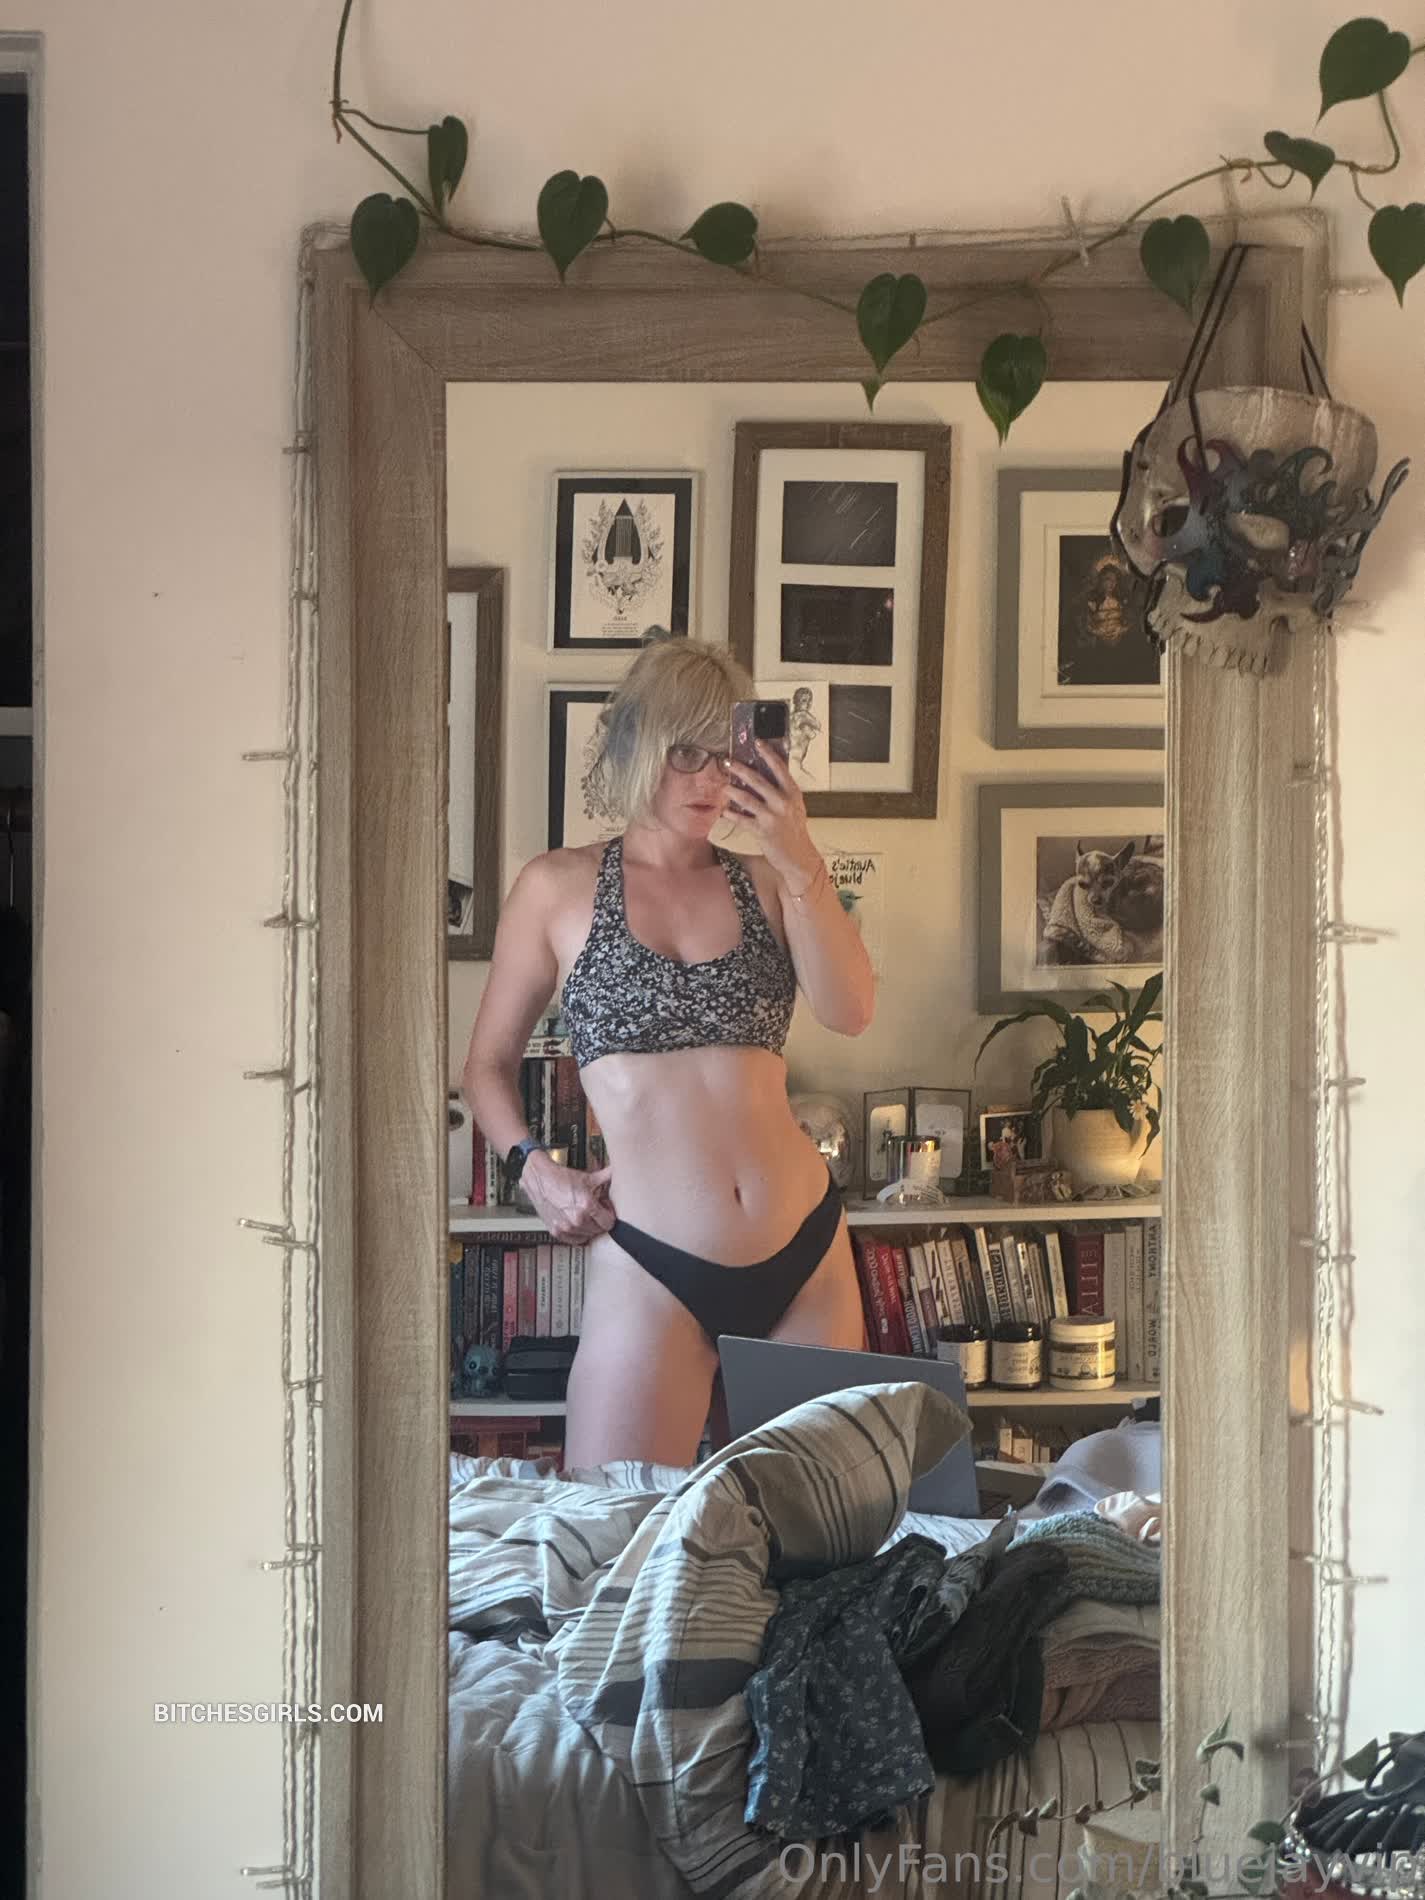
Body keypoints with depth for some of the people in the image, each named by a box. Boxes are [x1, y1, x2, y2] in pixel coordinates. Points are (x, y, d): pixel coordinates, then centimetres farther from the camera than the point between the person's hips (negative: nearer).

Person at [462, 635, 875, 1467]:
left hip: (805, 1251, 3)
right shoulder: (559, 888, 4)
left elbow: (850, 1013, -8)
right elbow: (490, 1063, 11)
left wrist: (800, 861, -16)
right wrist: (534, 1166, -6)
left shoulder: (767, 883, 9)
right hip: (650, 1270, -3)